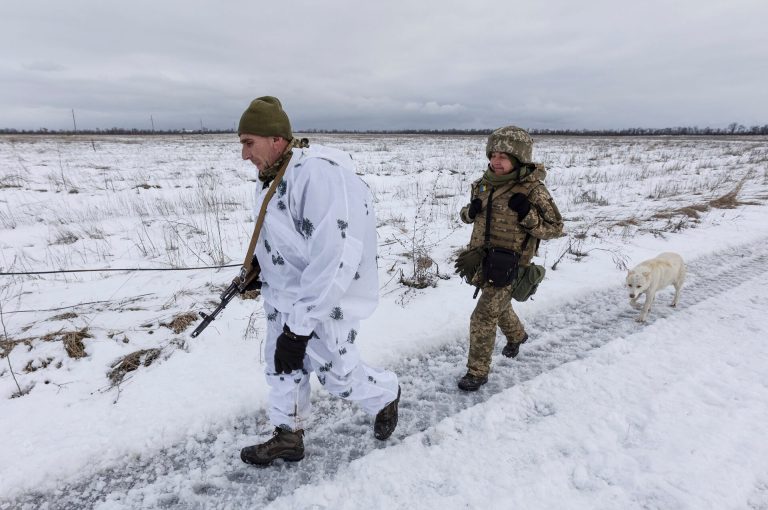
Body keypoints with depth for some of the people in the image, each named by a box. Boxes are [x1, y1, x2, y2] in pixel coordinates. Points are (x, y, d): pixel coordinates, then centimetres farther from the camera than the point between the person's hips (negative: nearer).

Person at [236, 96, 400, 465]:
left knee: (336, 373, 9)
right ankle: (288, 437, 40)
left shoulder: (319, 173, -29)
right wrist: (259, 268, 14)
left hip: (324, 302, -8)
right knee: (280, 365, 18)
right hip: (284, 294, 9)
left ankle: (387, 395, 41)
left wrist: (298, 328, -29)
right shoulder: (276, 174, 1)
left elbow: (333, 259, -32)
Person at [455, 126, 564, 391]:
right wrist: (470, 211, -9)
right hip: (482, 259, 7)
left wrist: (527, 214, -25)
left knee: (483, 318, -6)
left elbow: (555, 228, -10)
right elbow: (468, 215, 14)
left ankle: (478, 372, 12)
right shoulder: (485, 183, 2)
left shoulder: (533, 190, -15)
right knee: (499, 307, 26)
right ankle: (517, 336, 57)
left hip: (507, 266, -6)